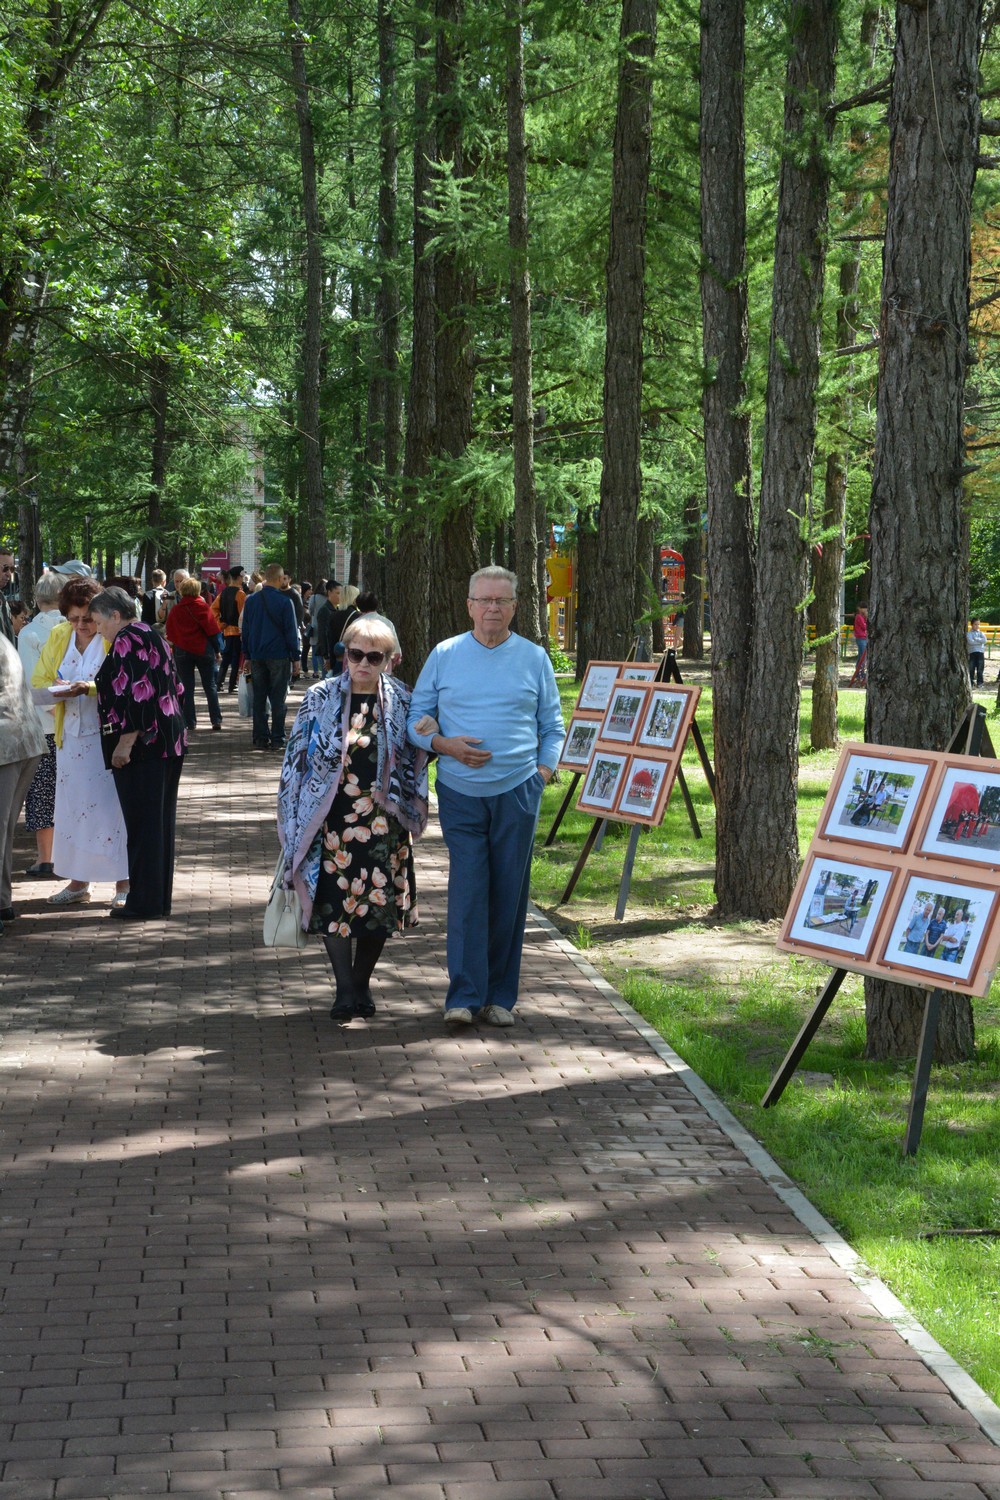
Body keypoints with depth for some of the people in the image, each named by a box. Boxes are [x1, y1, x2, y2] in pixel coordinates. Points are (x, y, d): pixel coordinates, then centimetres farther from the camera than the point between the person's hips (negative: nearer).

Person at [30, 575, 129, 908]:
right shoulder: (57, 638, 7)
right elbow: (37, 687, 6)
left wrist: (90, 689, -29)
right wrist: (59, 690, -14)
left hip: (109, 737, -5)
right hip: (71, 737, 5)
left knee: (112, 806, -3)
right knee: (72, 807, 9)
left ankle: (123, 884, 5)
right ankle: (78, 882, 19)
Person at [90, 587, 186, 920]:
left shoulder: (126, 642, -13)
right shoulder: (152, 636, 15)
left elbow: (135, 695, -22)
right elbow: (174, 688, 20)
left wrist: (126, 742, -22)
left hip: (140, 744, -10)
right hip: (168, 741, 10)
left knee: (141, 822, -4)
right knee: (160, 821, 12)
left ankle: (144, 902, 0)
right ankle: (159, 898, 18)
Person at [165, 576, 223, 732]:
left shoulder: (175, 610, 3)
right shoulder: (202, 607, -6)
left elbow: (170, 633, 7)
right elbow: (212, 630, -8)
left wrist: (175, 650, 16)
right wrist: (217, 650, -1)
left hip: (182, 652, 2)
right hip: (203, 650, -2)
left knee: (187, 688, 5)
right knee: (210, 687, 4)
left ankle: (190, 722, 2)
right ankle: (216, 721, -1)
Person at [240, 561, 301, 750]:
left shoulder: (251, 601, 4)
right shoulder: (284, 602, -9)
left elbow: (245, 630, 10)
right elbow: (291, 632, -7)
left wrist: (247, 656, 17)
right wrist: (295, 658, 0)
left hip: (257, 657, 4)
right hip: (279, 656, -4)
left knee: (259, 699, 9)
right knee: (278, 699, 2)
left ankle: (260, 738, 9)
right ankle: (277, 740, 2)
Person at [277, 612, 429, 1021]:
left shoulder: (401, 700, 5)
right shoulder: (320, 698, 1)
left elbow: (415, 757, 17)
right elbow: (298, 757, 5)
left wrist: (428, 736, -4)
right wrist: (296, 816, 3)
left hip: (383, 821, 2)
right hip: (333, 819, -1)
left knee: (379, 902, 5)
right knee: (334, 900, -7)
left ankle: (361, 984, 20)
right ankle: (345, 988, 0)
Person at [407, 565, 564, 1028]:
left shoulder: (534, 658, 8)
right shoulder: (444, 655, 5)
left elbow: (552, 726, 14)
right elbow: (415, 718, 8)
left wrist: (544, 769, -1)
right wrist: (446, 745, -10)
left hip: (518, 793, 1)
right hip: (460, 793, -1)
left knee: (509, 894, 4)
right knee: (467, 890, -9)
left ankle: (500, 996, 13)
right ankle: (464, 995, -9)